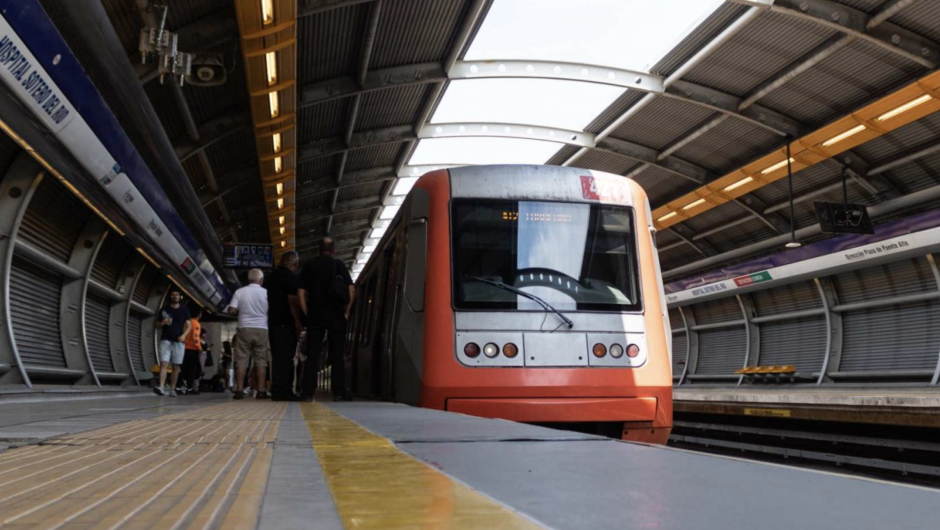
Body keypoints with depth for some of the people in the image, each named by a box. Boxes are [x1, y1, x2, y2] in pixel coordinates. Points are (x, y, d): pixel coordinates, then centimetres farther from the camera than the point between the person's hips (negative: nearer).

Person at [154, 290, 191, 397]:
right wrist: (163, 322, -11)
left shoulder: (184, 310, 10)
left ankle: (172, 389, 8)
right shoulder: (164, 309, 10)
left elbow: (188, 325, 6)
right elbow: (158, 325, 12)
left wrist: (184, 335, -13)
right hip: (165, 340, -1)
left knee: (176, 367, 2)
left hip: (178, 341, 1)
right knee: (164, 364, -15)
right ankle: (161, 387, -26)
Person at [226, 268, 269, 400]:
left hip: (244, 329, 0)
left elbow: (231, 310, -2)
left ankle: (239, 391, -3)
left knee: (241, 361, 2)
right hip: (261, 329, 0)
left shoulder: (240, 292, 1)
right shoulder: (266, 293, 0)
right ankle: (259, 391, 2)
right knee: (260, 361, 4)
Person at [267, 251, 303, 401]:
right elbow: (292, 300, -18)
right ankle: (283, 391, -11)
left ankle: (278, 391, 11)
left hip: (273, 322, 9)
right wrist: (298, 321, -15)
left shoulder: (273, 276, 20)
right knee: (285, 358, -8)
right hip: (286, 324, -9)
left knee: (278, 358, 10)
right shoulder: (290, 277, -9)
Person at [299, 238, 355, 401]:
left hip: (315, 316, 2)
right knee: (337, 356, 3)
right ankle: (339, 393, 0)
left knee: (312, 356, 4)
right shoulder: (338, 265, 2)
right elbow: (351, 290, -6)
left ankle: (308, 393, 1)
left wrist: (307, 314, 6)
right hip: (336, 316, -1)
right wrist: (346, 311, 1)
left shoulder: (309, 266, 8)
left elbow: (301, 293, 3)